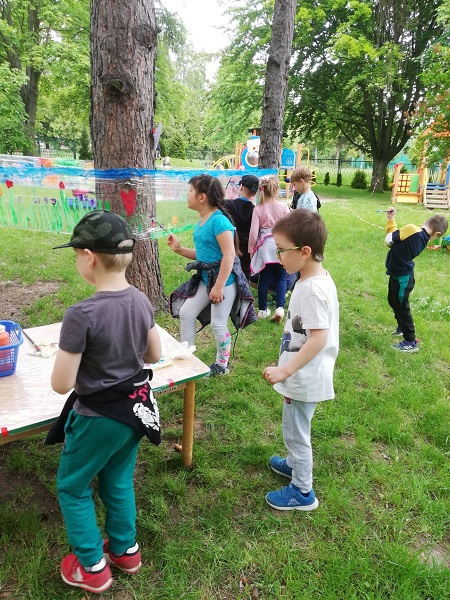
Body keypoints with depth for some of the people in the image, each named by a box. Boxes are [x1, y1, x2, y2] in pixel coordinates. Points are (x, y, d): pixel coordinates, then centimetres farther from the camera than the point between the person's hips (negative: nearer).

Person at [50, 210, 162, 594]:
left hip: (99, 418, -6)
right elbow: (155, 355, 5)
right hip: (136, 407, 6)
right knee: (118, 482, 27)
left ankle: (92, 568, 34)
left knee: (72, 487, 21)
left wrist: (84, 358, -3)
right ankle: (126, 550, 45)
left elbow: (61, 384, -21)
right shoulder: (141, 301, -8)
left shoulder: (81, 315, -28)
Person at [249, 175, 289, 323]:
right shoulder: (283, 207, -4)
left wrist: (251, 249, 4)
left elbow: (254, 232, -8)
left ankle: (263, 309, 18)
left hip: (265, 246, 0)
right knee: (280, 278, 11)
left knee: (264, 278, 11)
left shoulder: (258, 209, -7)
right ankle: (280, 307, -4)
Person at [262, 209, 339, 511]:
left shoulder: (311, 289, -28)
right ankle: (295, 463, 51)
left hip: (303, 378, -10)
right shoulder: (321, 278, 2)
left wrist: (284, 371, -29)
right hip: (305, 375, 10)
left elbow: (318, 339, -30)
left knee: (296, 432, 9)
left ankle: (302, 491, 28)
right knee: (296, 429, 28)